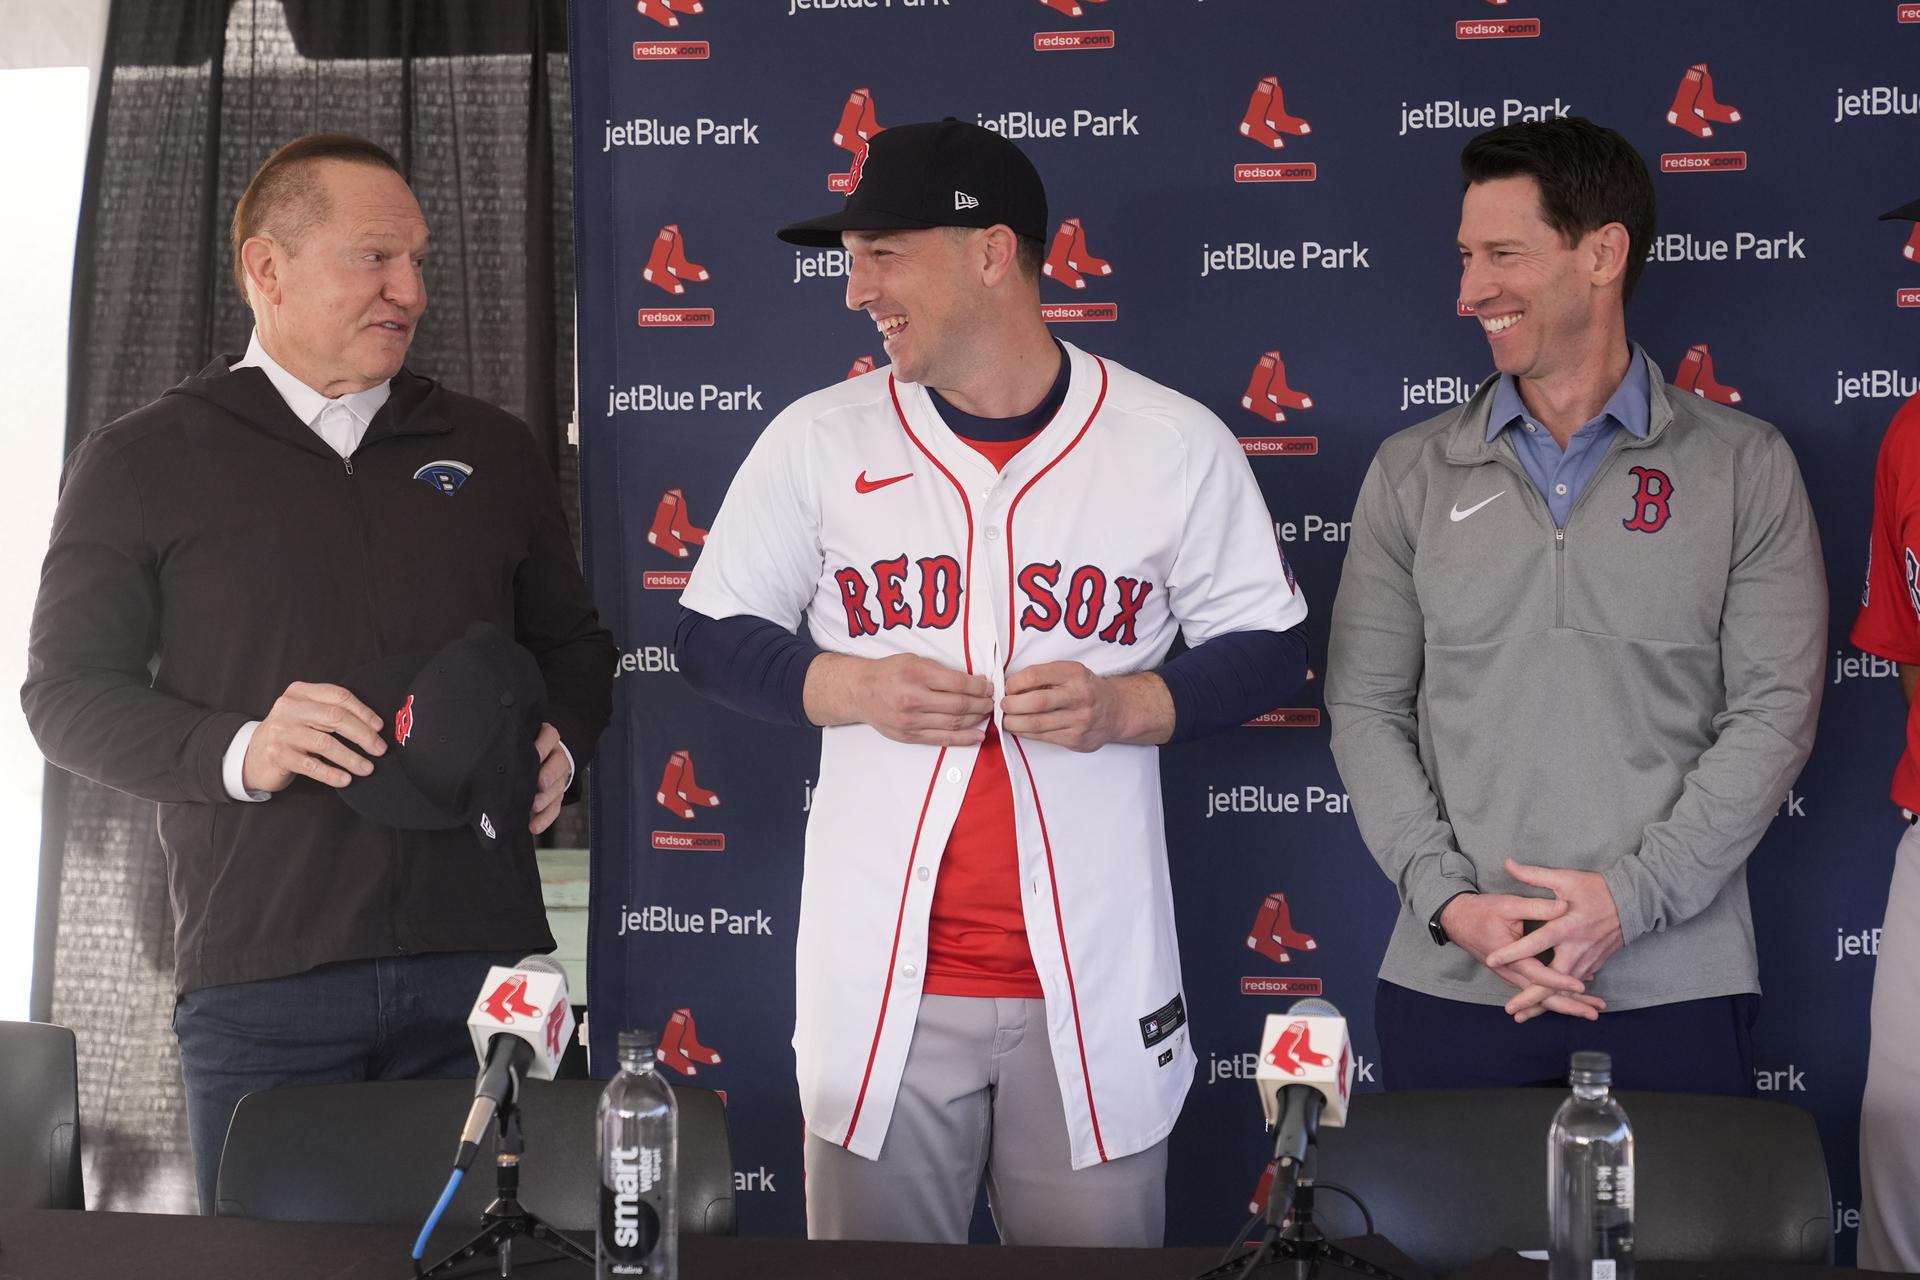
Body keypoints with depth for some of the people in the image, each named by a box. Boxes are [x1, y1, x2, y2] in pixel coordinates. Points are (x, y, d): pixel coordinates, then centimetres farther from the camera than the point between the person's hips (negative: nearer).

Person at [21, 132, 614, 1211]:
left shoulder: (492, 451, 15)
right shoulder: (142, 465, 6)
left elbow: (574, 645, 23)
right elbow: (69, 689, 2)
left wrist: (560, 747, 1)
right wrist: (239, 752, -15)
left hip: (483, 961, 3)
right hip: (261, 986, -2)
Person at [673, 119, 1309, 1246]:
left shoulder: (1176, 444, 1)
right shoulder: (818, 441, 4)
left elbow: (1266, 645, 6)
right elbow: (714, 635, 9)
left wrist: (1133, 705, -13)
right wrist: (843, 687, -11)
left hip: (1096, 984, -1)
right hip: (880, 984, 1)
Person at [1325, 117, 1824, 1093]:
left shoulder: (1744, 468, 2)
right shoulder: (1413, 474, 7)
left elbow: (1775, 712, -3)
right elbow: (1366, 710, 5)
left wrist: (1630, 896, -12)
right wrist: (1449, 900, -9)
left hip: (1673, 985, -1)